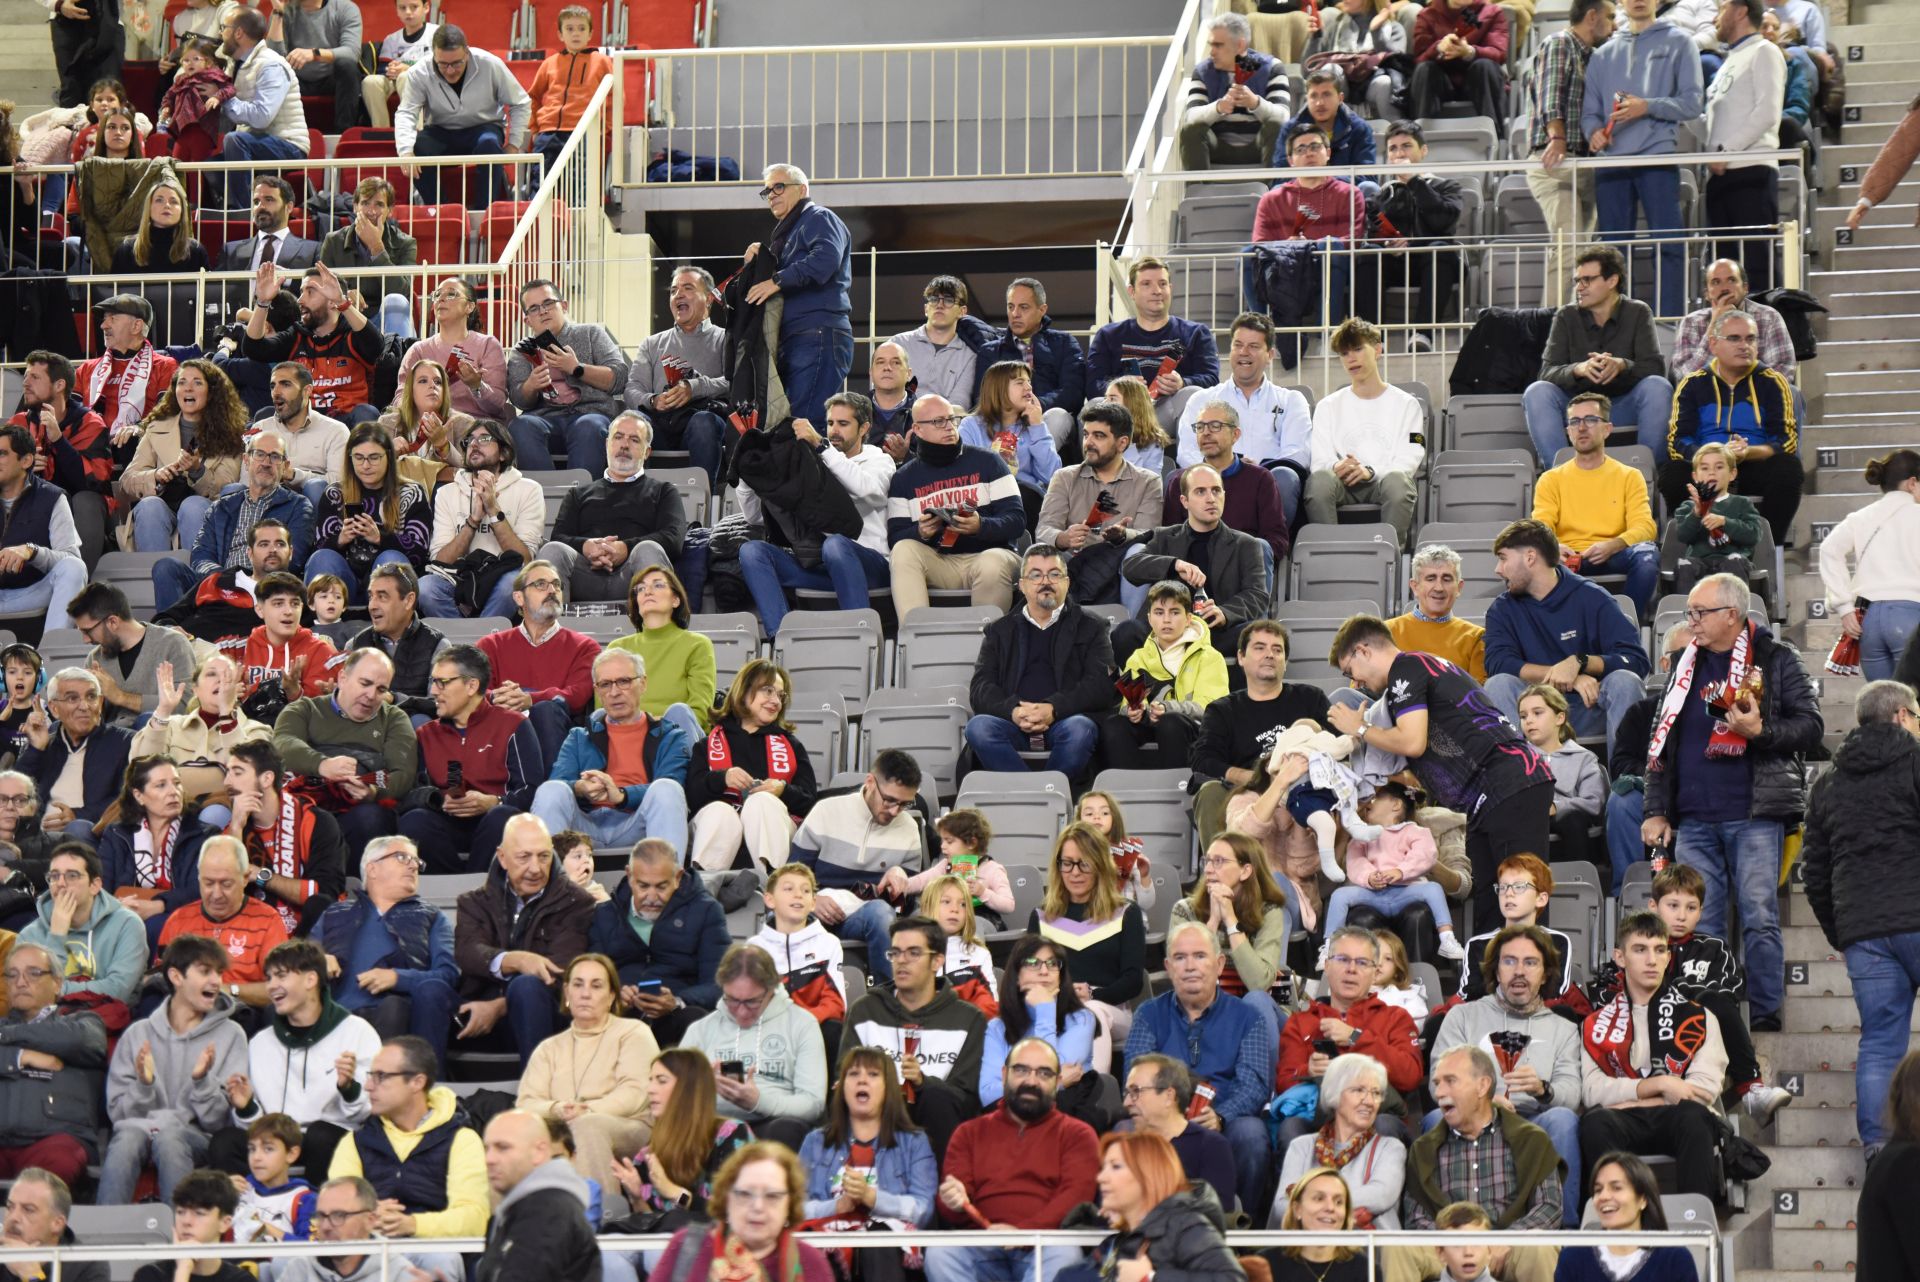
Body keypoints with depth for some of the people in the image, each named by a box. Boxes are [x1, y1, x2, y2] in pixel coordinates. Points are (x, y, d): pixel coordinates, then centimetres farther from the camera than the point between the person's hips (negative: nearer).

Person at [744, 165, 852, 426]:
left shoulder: (819, 218, 0)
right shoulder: (785, 230, 31)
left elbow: (826, 258, -19)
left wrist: (777, 281, -18)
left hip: (819, 335, -10)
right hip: (792, 340, 10)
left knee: (806, 421, -19)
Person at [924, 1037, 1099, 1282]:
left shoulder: (1077, 1134, 16)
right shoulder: (970, 1133, 24)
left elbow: (1077, 1195, -1)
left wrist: (1023, 1231, -18)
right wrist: (955, 1204, -12)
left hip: (1045, 1246, -2)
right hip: (981, 1249, 2)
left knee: (1064, 1259, -37)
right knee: (939, 1254, -31)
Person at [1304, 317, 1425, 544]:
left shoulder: (1405, 405, 17)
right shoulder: (1328, 407, 24)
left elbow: (1409, 459, 3)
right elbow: (1319, 459, 11)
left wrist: (1370, 471, -17)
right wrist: (1336, 466, -15)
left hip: (1382, 482, -1)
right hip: (1343, 486, 1)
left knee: (1397, 481, -38)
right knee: (1319, 480, -35)